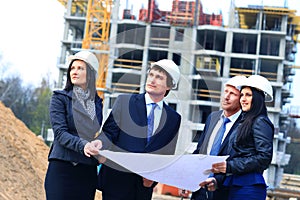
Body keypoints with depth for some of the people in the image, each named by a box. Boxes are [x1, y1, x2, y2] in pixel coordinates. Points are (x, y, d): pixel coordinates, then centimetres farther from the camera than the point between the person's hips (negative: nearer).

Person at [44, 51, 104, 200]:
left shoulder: (97, 102, 12)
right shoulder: (60, 98, 1)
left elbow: (98, 134, 13)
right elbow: (60, 133, -9)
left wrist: (98, 143, -12)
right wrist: (83, 145, -26)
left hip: (88, 171, 3)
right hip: (62, 168, -3)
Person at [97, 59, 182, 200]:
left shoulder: (174, 118, 9)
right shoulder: (124, 101, 4)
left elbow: (167, 155, 10)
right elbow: (108, 133, -1)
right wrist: (100, 146, -21)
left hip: (144, 184, 2)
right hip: (117, 179, -2)